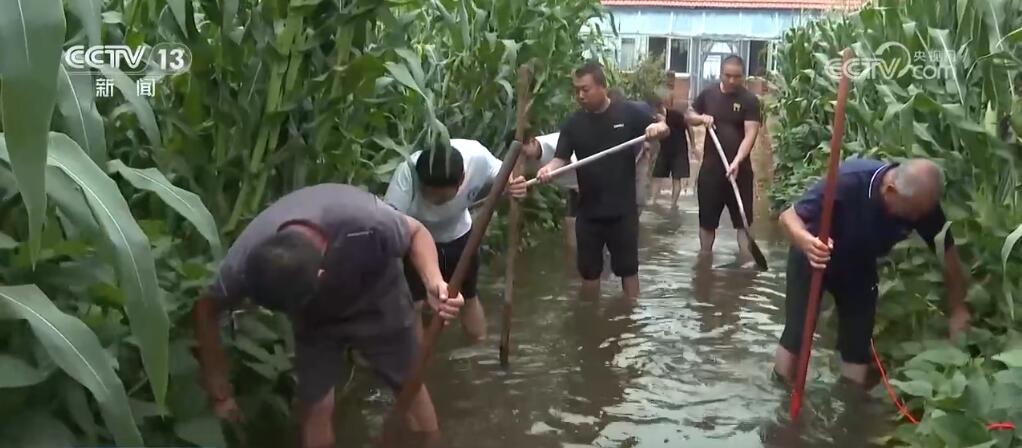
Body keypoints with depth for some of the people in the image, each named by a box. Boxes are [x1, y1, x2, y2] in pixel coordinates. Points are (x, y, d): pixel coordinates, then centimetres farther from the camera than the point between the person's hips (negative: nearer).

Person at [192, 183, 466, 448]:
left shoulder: (365, 221, -44)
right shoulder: (247, 259, -33)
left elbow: (415, 233, -22)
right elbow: (205, 310, -14)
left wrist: (434, 282, -41)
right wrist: (220, 393, -8)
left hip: (378, 303, -1)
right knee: (313, 406, 0)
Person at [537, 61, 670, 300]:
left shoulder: (628, 113, -6)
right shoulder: (573, 123, -1)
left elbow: (663, 130, 3)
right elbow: (561, 158, -3)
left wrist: (658, 127, -22)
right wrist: (549, 168, -27)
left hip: (623, 210, -2)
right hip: (588, 211, 2)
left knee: (628, 268, 9)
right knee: (589, 271, 12)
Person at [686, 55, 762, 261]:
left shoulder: (749, 100, -7)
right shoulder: (708, 94, 4)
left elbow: (750, 134, -15)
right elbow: (689, 117, 15)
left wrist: (737, 161, -29)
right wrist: (701, 118, -8)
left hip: (739, 169, -3)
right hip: (710, 166, 3)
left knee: (744, 220, 0)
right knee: (707, 219, 11)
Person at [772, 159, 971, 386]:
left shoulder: (923, 203, -24)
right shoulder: (848, 181, -38)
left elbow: (948, 253, -9)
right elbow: (789, 216, -32)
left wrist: (958, 310, -8)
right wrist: (806, 241, -53)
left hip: (860, 265, 4)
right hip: (813, 257, -4)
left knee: (858, 345, 3)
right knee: (796, 335, -7)